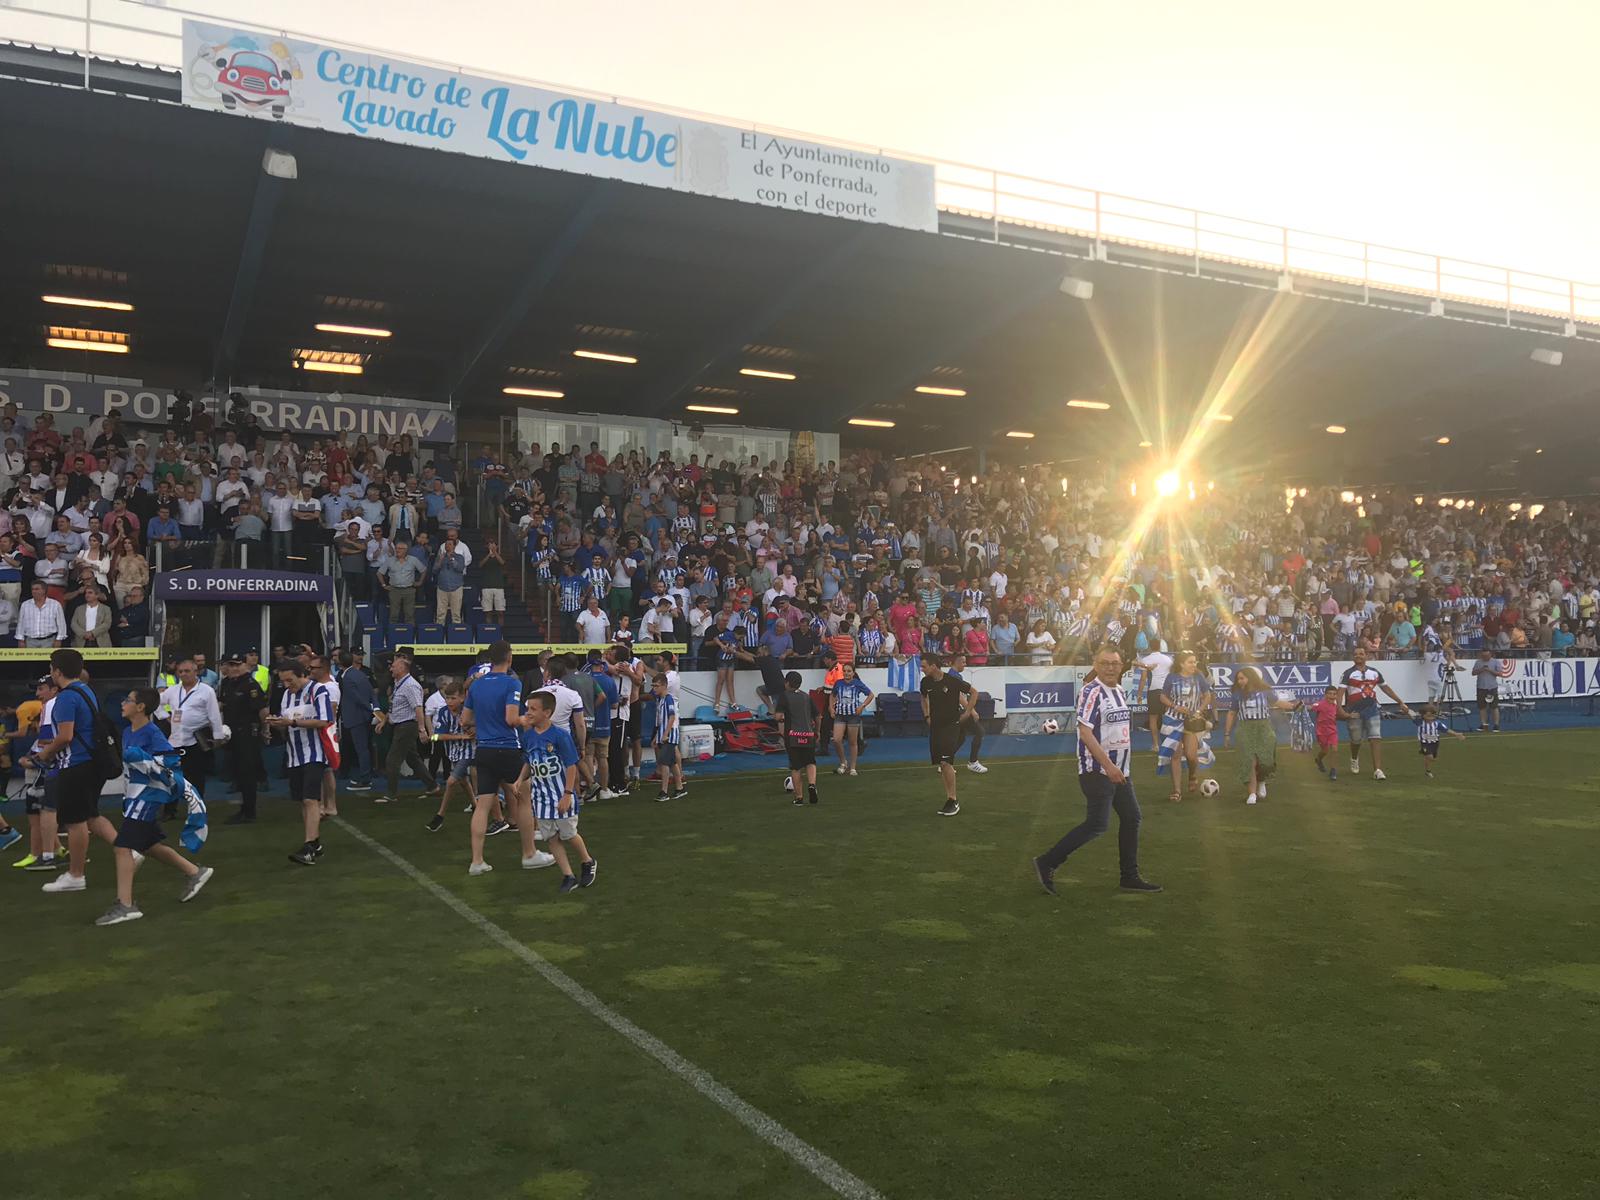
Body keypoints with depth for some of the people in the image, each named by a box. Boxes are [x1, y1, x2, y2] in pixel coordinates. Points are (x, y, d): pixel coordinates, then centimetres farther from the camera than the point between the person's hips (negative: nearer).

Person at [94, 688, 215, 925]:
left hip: (149, 796, -10)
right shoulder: (127, 732, 9)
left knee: (123, 846, -12)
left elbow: (170, 762, -21)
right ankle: (195, 872, 32)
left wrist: (140, 759, -24)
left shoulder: (152, 733, -17)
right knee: (148, 845, 19)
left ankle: (125, 905, -9)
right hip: (136, 794, 10)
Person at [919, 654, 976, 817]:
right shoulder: (926, 682, 0)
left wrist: (967, 713, -3)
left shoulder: (952, 680, -15)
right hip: (935, 726, 6)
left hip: (951, 725, -6)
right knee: (941, 764, 5)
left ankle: (953, 801, -8)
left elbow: (974, 692, -3)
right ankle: (949, 799, 14)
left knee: (946, 762, -16)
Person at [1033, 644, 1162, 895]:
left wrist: (1121, 766, 20)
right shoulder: (1092, 691, -16)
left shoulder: (1119, 691, 12)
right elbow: (1085, 732, -23)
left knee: (1131, 818, 11)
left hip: (1120, 770, 9)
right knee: (1097, 824, -9)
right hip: (1097, 771, -9)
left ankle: (1130, 877, 22)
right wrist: (1108, 766, -25)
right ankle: (1046, 863, -1)